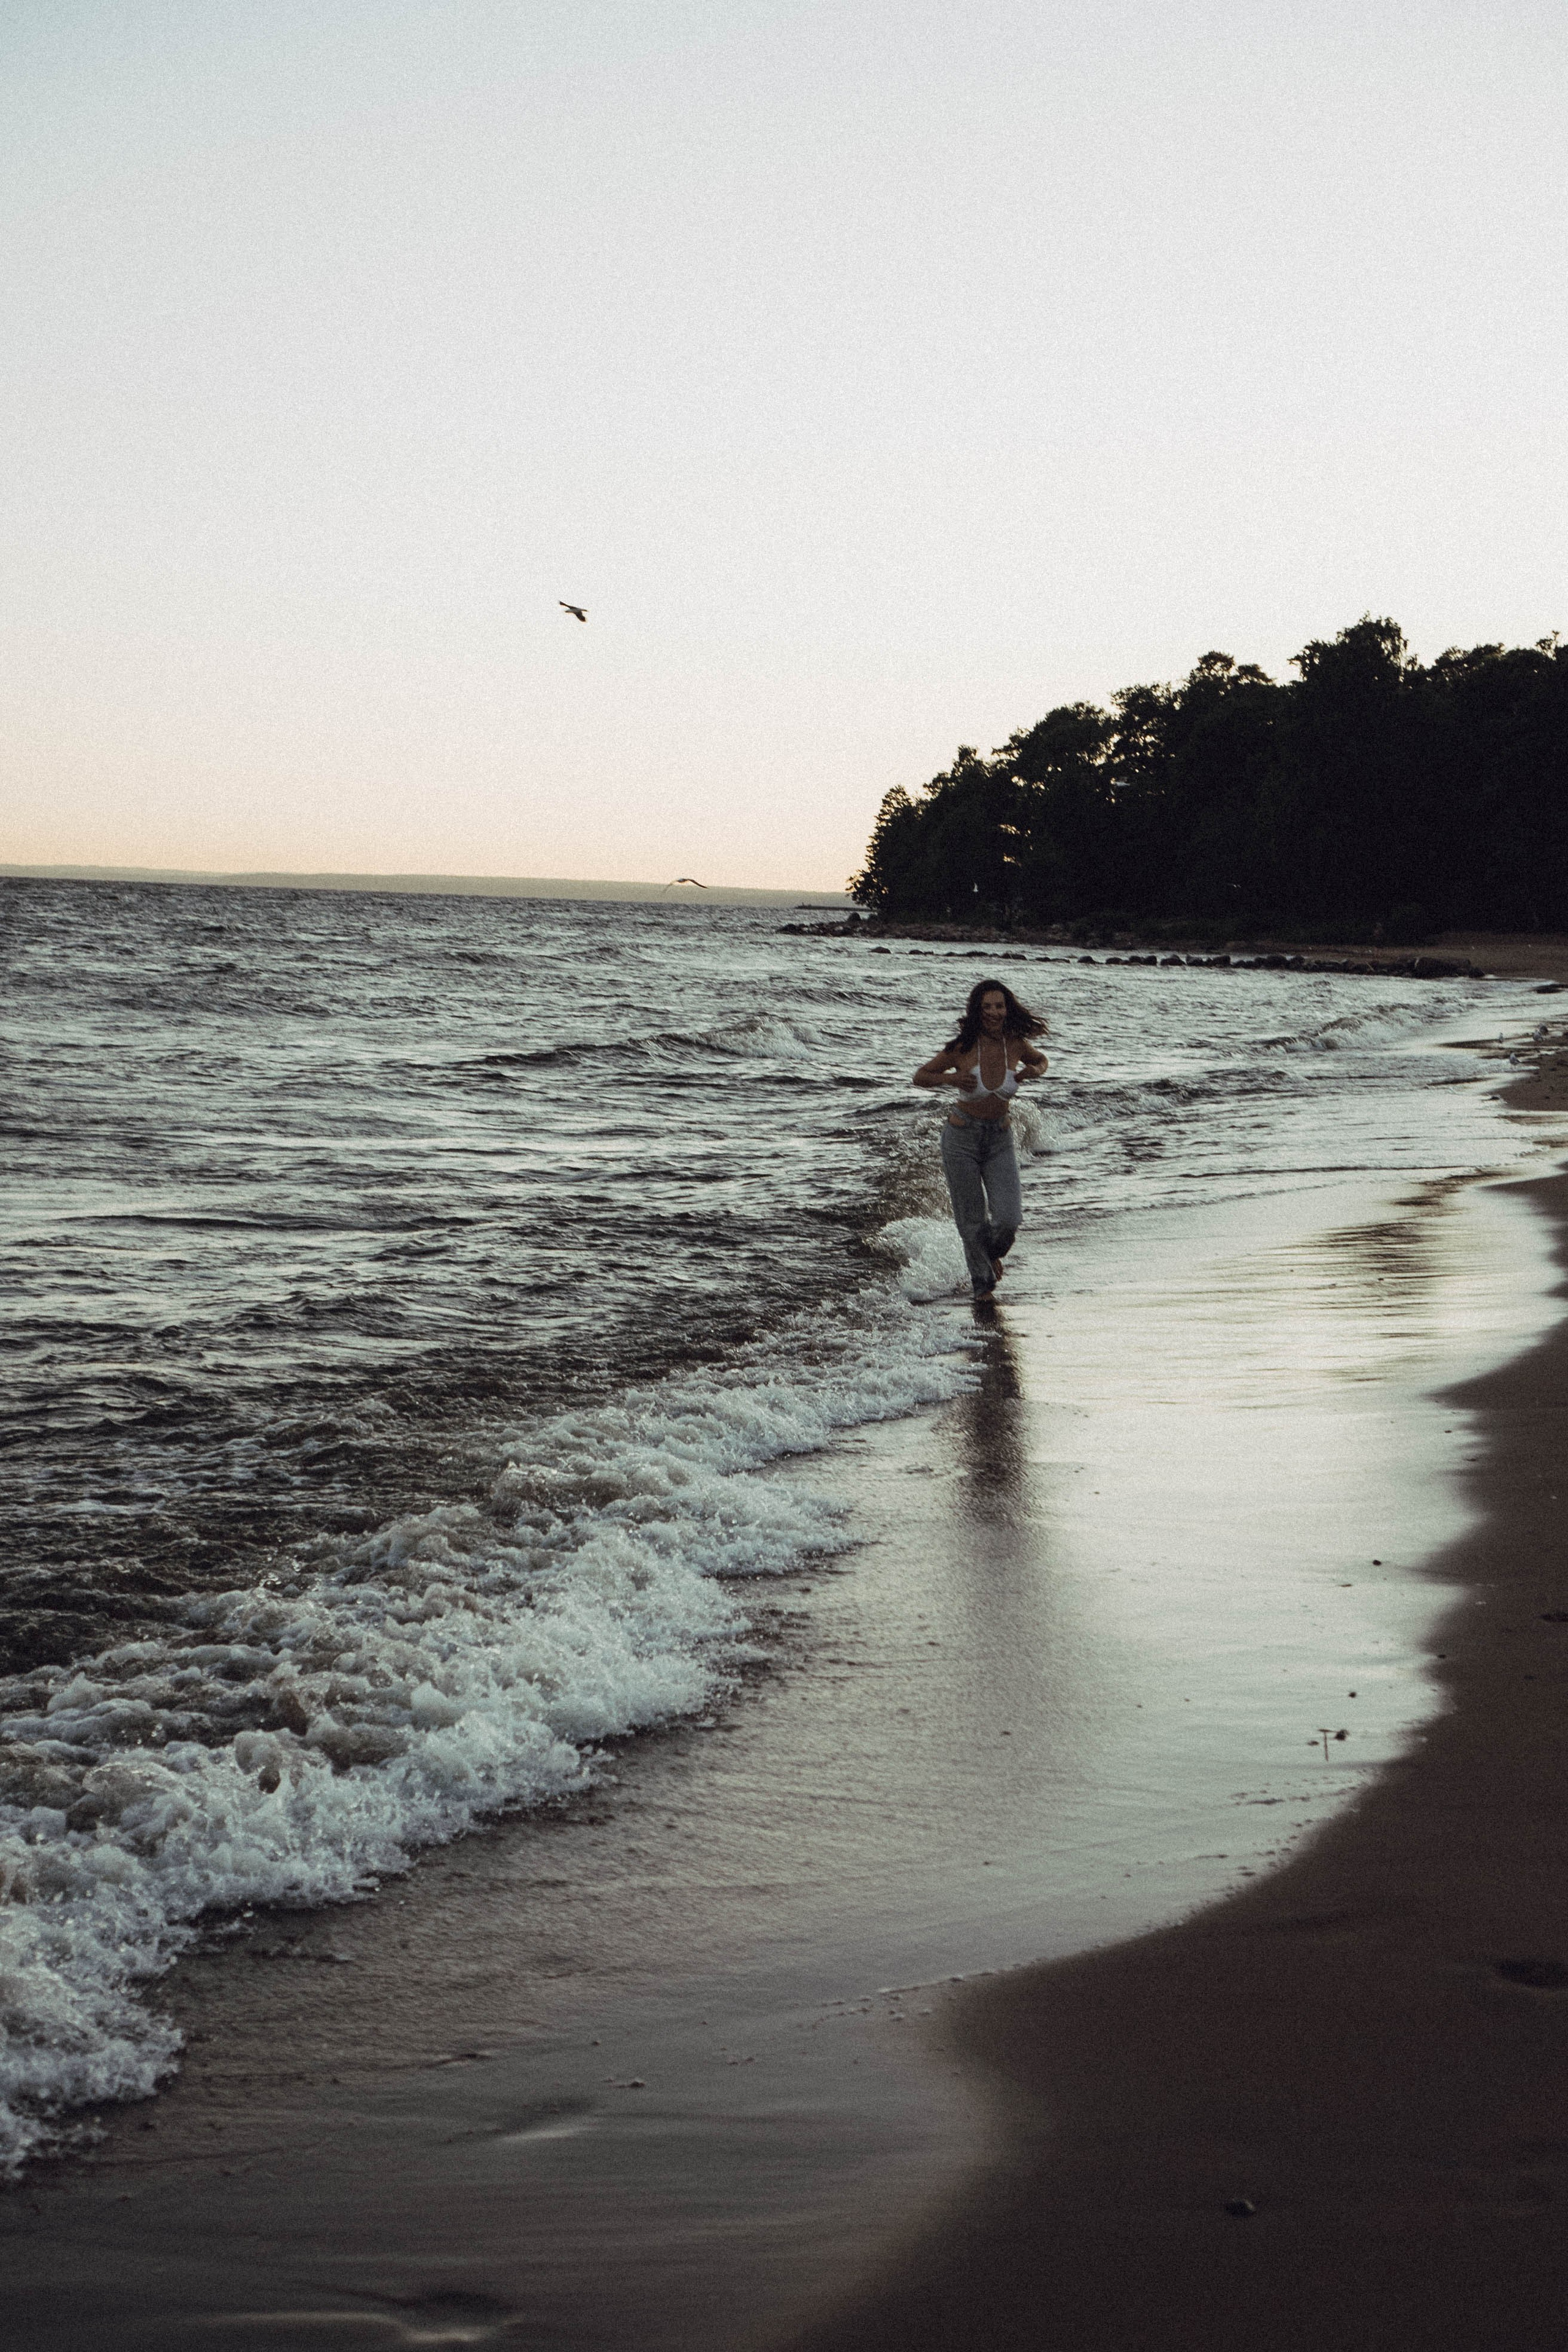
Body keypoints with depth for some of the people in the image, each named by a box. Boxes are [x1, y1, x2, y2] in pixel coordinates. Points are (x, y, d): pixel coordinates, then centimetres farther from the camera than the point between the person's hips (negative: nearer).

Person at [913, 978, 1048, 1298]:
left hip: (999, 1139, 2)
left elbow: (1041, 1060, 16)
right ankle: (983, 1282, 27)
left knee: (1009, 1220, -10)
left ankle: (992, 1254, 25)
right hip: (962, 1138, -2)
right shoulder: (962, 1048, -14)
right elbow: (920, 1076, -1)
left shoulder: (1016, 1045, -7)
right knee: (972, 1222, 4)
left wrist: (1033, 1071, -7)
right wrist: (951, 1078, -20)